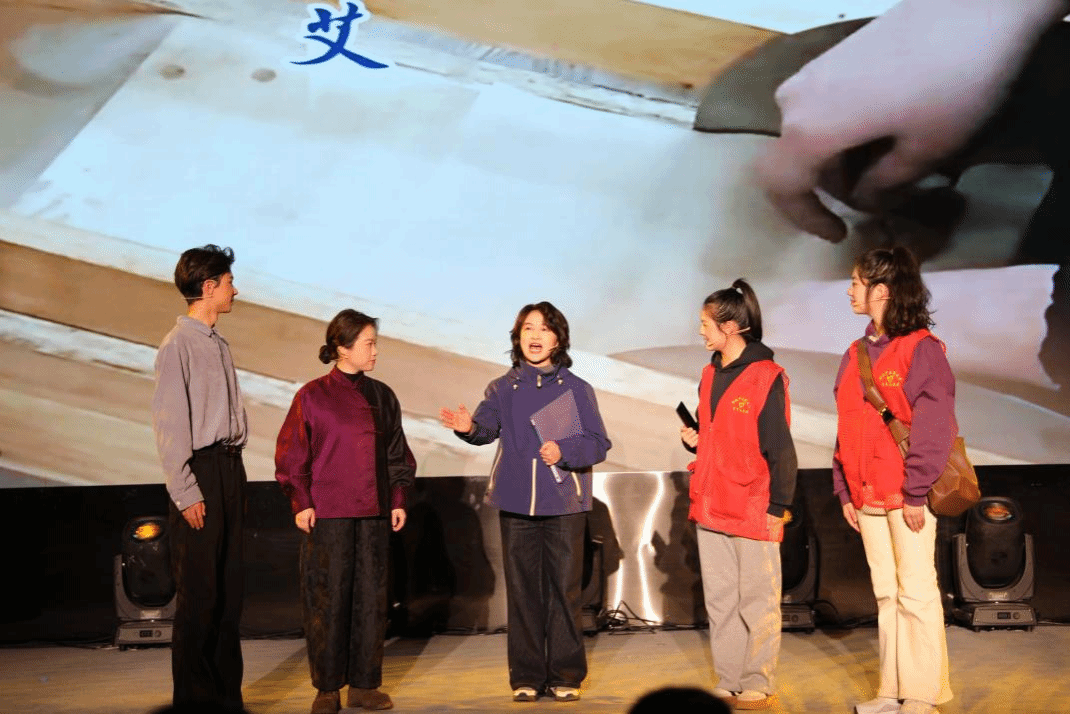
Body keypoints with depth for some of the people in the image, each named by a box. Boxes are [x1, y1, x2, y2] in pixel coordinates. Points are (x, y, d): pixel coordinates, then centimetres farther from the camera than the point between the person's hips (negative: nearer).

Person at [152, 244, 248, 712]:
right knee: (199, 590, -3)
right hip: (201, 468, -8)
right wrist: (186, 492, -14)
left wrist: (235, 471, 8)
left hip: (231, 467, 8)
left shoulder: (219, 345, 13)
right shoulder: (178, 345, -10)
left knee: (229, 585, 11)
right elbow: (168, 426, -12)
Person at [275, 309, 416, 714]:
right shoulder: (313, 396, -2)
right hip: (327, 513, -4)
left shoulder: (382, 396, 10)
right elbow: (291, 453, -2)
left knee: (371, 597, 5)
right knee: (327, 597, -1)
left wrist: (398, 499, 10)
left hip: (374, 513, 4)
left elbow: (397, 452, 15)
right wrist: (301, 503, -7)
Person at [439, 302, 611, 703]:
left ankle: (565, 677, 10)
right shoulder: (503, 388, 7)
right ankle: (526, 678, 13)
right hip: (516, 504, 2)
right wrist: (469, 427, -31)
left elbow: (598, 443, -2)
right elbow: (488, 426, -9)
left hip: (564, 504, -1)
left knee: (564, 591, 1)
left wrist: (563, 450, -19)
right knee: (522, 593, 6)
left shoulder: (576, 389, 2)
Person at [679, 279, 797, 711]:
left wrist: (777, 508, -12)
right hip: (711, 510, 8)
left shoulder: (767, 377, -10)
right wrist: (694, 441, 3)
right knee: (719, 600, 11)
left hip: (752, 511, -8)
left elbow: (781, 450, -10)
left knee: (757, 602, 2)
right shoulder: (710, 375, 12)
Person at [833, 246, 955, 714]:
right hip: (867, 496, 7)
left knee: (916, 594, -2)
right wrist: (845, 490, 11)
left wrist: (916, 492, -18)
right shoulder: (857, 354, 14)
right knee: (886, 595, 11)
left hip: (908, 496, -7)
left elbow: (934, 427, -15)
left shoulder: (922, 348, -9)